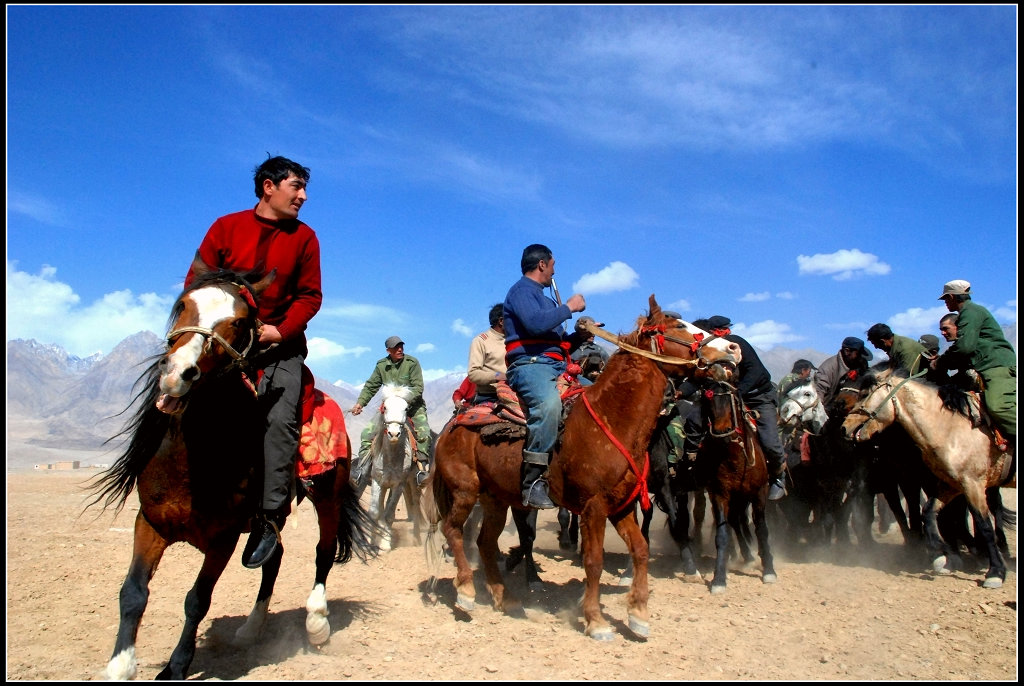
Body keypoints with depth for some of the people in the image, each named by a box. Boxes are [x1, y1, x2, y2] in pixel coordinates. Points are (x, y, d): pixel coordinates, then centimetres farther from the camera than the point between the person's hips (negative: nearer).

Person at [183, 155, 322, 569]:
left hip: (280, 345, -1)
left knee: (281, 418, -18)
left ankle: (270, 518, -14)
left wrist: (280, 330, -12)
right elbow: (196, 282, 5)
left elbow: (310, 295, 2)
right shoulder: (226, 227, 7)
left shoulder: (304, 237, 7)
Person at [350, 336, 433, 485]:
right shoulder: (381, 365, 2)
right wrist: (360, 403, -7)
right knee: (367, 432, -7)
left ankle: (422, 469, -18)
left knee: (424, 432, -25)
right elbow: (371, 386, 7)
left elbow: (418, 387, -14)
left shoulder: (412, 362, -9)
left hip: (413, 405, -3)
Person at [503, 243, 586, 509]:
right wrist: (569, 307, -9)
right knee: (548, 402, -39)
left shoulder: (543, 298, 30)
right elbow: (536, 323, -20)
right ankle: (533, 482, -39)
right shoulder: (521, 290, 0)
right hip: (530, 365, -10)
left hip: (556, 367, 11)